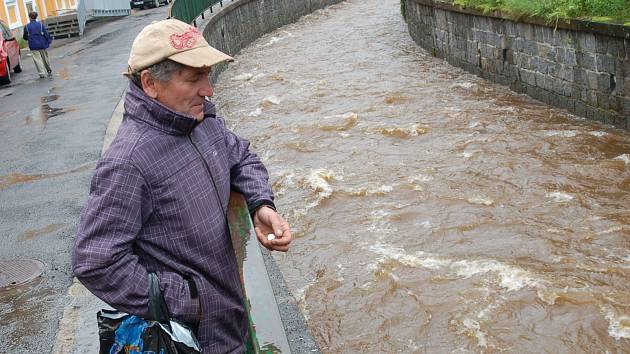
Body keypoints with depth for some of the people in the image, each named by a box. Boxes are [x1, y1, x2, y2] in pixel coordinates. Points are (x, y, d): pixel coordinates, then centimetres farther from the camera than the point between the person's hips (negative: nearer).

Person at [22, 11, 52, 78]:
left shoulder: (27, 26, -3)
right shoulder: (40, 24, -3)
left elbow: (25, 37, 4)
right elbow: (46, 34, -5)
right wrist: (49, 41, 5)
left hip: (33, 46, -1)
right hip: (42, 45, 1)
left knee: (37, 59, 0)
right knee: (45, 59, 14)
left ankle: (42, 73, -7)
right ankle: (49, 71, 24)